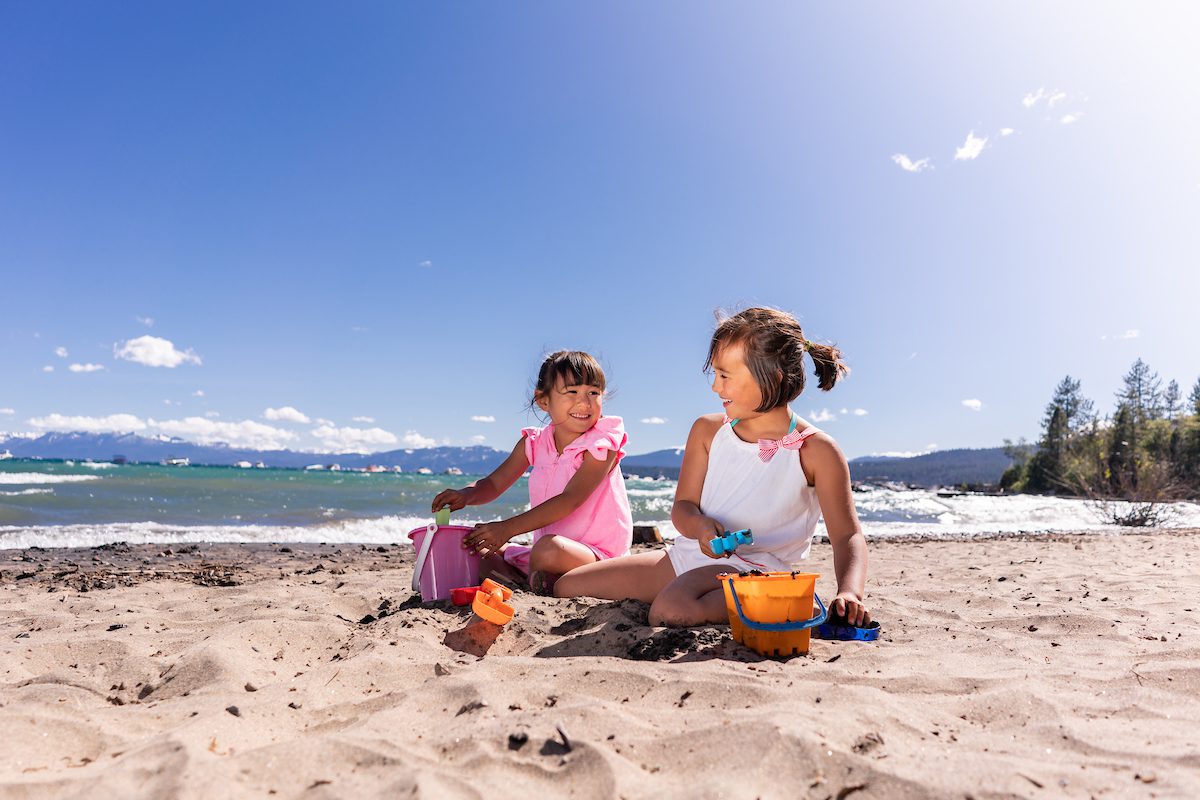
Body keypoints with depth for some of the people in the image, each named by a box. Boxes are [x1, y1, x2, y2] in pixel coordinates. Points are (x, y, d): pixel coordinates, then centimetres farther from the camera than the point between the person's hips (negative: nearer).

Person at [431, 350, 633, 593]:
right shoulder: (535, 443, 4)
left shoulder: (602, 445, -15)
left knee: (550, 548, -38)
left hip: (596, 556, -7)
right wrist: (466, 494, -18)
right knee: (476, 548, 6)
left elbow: (569, 501, -24)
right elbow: (494, 483, 7)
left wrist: (507, 528, -29)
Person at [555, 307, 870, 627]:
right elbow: (683, 507, 5)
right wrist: (700, 526, -20)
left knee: (673, 609, -39)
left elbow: (848, 535, -9)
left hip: (755, 568, -5)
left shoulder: (816, 451, -8)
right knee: (565, 587, 1)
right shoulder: (708, 430, 6)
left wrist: (849, 593, -30)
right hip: (688, 553, 6)